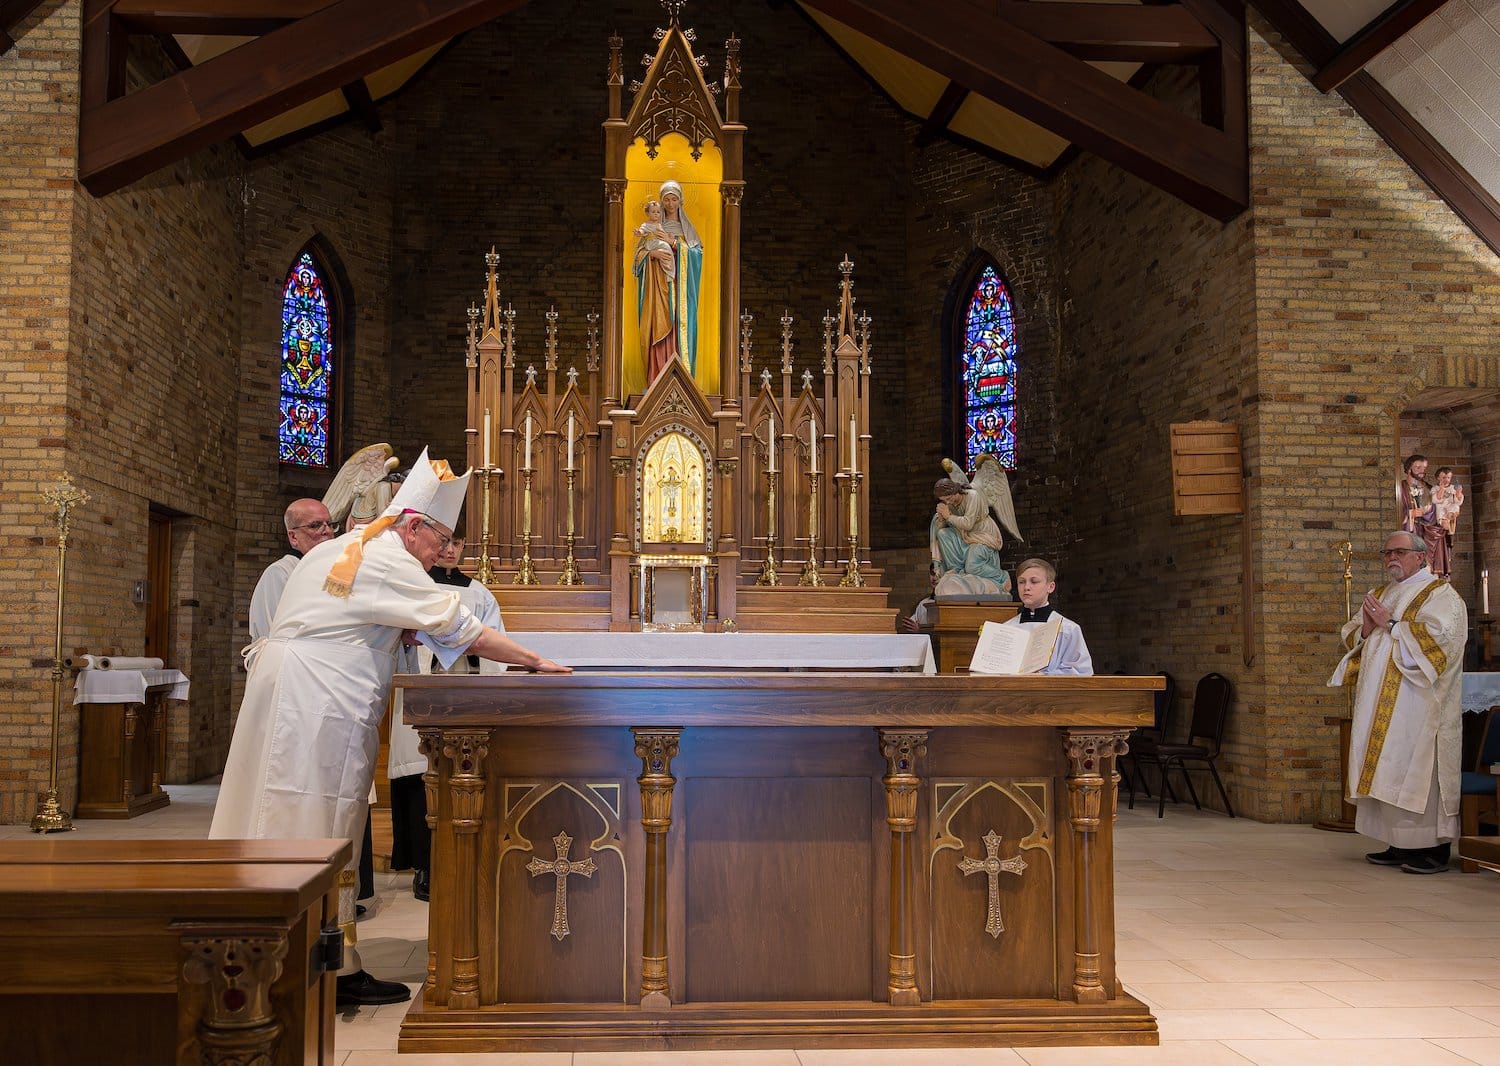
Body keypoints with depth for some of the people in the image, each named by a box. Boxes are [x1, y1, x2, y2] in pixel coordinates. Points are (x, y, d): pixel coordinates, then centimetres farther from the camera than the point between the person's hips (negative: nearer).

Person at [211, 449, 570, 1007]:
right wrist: (535, 662, -3)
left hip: (284, 690, 9)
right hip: (320, 705, -9)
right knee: (323, 835, -4)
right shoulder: (391, 564, -9)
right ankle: (336, 971, 3)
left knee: (287, 833, 12)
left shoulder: (338, 550, 19)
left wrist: (390, 633, 16)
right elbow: (463, 630, -10)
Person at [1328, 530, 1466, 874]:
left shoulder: (1440, 595, -1)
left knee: (1418, 770, -9)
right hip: (1381, 706, 7)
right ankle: (1399, 845, 10)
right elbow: (1351, 637, 19)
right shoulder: (1378, 596, 21)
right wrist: (1366, 629, -2)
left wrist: (1390, 624, -13)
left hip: (1419, 706, -7)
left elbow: (1438, 637, -16)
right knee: (1388, 773, 5)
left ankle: (1434, 848, -4)